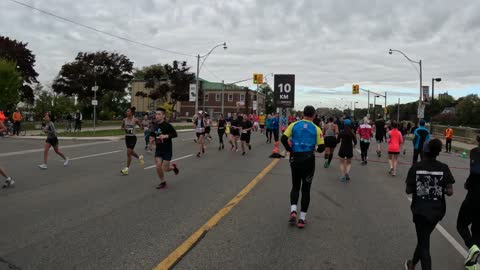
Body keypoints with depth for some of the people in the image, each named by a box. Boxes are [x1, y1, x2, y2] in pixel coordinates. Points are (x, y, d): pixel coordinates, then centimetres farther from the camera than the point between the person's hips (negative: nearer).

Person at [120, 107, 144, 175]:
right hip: (127, 137, 6)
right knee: (131, 152, 17)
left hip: (133, 137, -6)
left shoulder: (135, 120, -9)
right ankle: (139, 157, 46)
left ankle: (127, 168, -1)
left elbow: (141, 127, 0)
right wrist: (124, 129, -8)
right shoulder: (124, 120, 3)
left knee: (129, 153, -8)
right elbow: (122, 127, 14)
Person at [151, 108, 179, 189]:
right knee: (158, 167, -4)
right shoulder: (155, 125, 1)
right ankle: (163, 182, 18)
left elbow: (175, 134, -14)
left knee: (164, 169, -2)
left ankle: (173, 166, 33)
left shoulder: (167, 125, -17)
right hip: (158, 149, 5)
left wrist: (166, 136, -27)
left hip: (167, 150, -5)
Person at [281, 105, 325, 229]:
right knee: (306, 189, 9)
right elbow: (321, 148, -4)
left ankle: (293, 210, -5)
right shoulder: (316, 129, -2)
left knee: (295, 186, 17)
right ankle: (302, 218, 10)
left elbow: (283, 139, -10)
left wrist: (290, 150, 3)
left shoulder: (294, 125, 0)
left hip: (295, 159, 1)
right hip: (309, 159, -1)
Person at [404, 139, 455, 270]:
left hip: (420, 210, -2)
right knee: (424, 238, 23)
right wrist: (440, 189, 9)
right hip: (437, 210, 3)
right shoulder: (444, 168, -7)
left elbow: (408, 190, -8)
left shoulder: (415, 167, -10)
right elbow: (450, 192, -11)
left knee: (424, 243, 6)